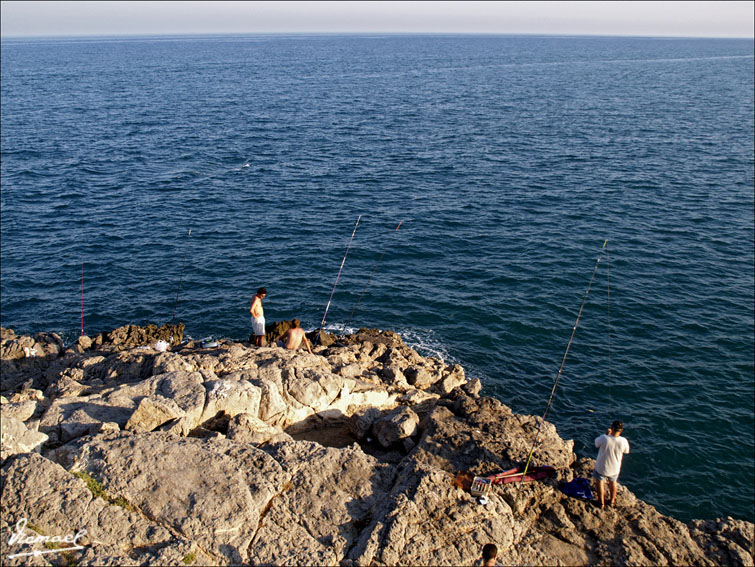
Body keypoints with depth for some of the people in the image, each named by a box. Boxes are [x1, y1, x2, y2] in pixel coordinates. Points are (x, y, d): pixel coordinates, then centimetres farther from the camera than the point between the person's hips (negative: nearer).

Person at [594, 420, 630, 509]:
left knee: (600, 482, 25)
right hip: (614, 468, 2)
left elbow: (596, 443, -10)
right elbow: (626, 451, -3)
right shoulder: (623, 441, -26)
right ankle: (612, 501, 50)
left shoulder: (604, 438, -33)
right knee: (612, 482, 30)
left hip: (601, 467, -2)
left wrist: (607, 434, -3)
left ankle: (602, 503, 40)